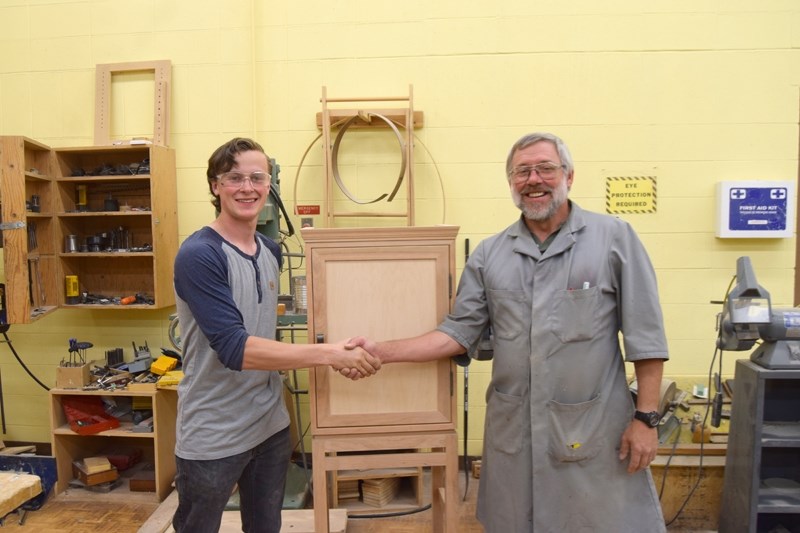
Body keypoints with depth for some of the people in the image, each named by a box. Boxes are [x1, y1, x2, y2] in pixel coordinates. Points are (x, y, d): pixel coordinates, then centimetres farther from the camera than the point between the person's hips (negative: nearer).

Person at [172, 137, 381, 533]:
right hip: (212, 437, -6)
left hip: (271, 425, 6)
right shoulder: (198, 254, -19)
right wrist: (330, 354, -27)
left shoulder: (271, 251, 4)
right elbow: (235, 348, -26)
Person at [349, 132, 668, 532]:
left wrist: (645, 417, -7)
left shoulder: (614, 238, -3)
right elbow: (458, 333, 3)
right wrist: (382, 352, -5)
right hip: (513, 432, 3)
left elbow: (645, 335, -4)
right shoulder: (488, 255, 4)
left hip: (595, 431, -2)